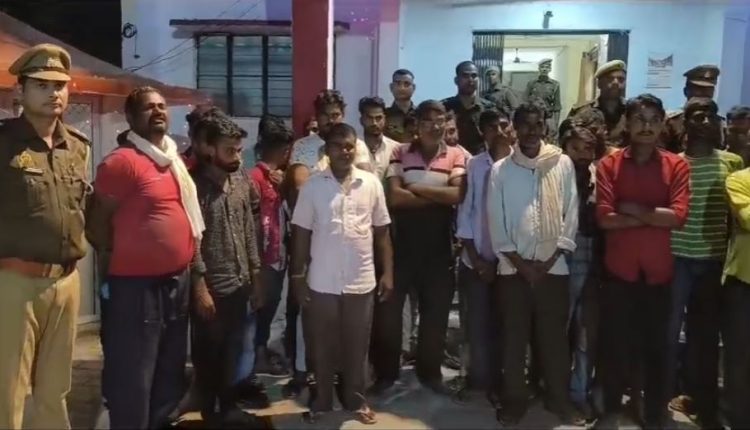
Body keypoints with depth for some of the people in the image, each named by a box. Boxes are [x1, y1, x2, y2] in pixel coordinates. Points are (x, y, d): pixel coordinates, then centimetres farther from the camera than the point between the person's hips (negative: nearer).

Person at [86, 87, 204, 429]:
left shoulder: (175, 160, 11)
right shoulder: (121, 161, -14)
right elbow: (96, 225, -13)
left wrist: (188, 259, 13)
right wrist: (126, 257, -3)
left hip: (178, 281, 8)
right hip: (136, 286, -8)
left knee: (170, 372, 20)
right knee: (132, 381, 2)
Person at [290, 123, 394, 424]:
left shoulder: (371, 183, 0)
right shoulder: (313, 186, -3)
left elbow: (382, 232, 5)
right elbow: (301, 233, 1)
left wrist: (388, 273, 1)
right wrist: (297, 276, -2)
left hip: (361, 282, 1)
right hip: (322, 283, -1)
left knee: (357, 345, 12)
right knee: (324, 346, 12)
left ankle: (356, 399, 30)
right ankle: (322, 399, 29)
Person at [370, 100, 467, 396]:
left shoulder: (456, 156, 2)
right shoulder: (401, 153, 0)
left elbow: (457, 195, -13)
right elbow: (394, 196, -13)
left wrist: (416, 188, -12)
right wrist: (439, 197, -12)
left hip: (438, 244, 1)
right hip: (402, 242, -1)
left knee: (436, 310, 11)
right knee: (388, 307, 5)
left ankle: (430, 371, 30)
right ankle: (386, 372, 23)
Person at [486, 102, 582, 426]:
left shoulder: (563, 164, 2)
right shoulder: (500, 170, 0)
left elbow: (571, 216, 1)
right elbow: (496, 223, -1)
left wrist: (550, 260, -6)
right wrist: (521, 263, -7)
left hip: (553, 267, 0)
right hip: (513, 268, 0)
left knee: (554, 336, 8)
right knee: (514, 337, 7)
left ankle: (559, 398, 25)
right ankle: (514, 399, 21)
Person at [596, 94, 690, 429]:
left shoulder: (677, 166, 1)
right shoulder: (608, 164, -1)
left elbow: (678, 217, -11)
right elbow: (604, 218, -11)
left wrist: (634, 209, -11)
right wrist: (654, 217, -11)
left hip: (658, 271, 1)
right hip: (619, 269, 0)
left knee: (656, 344, 10)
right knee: (614, 342, 8)